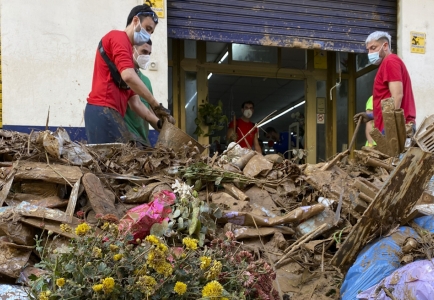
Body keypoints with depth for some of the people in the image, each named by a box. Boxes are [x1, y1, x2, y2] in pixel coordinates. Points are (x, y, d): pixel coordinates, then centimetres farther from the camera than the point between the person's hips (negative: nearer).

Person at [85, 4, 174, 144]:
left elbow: (135, 102, 22)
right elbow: (128, 76, -17)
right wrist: (156, 105, -11)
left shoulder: (126, 49, 27)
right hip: (104, 111, -9)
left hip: (107, 113, 9)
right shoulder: (118, 37, 2)